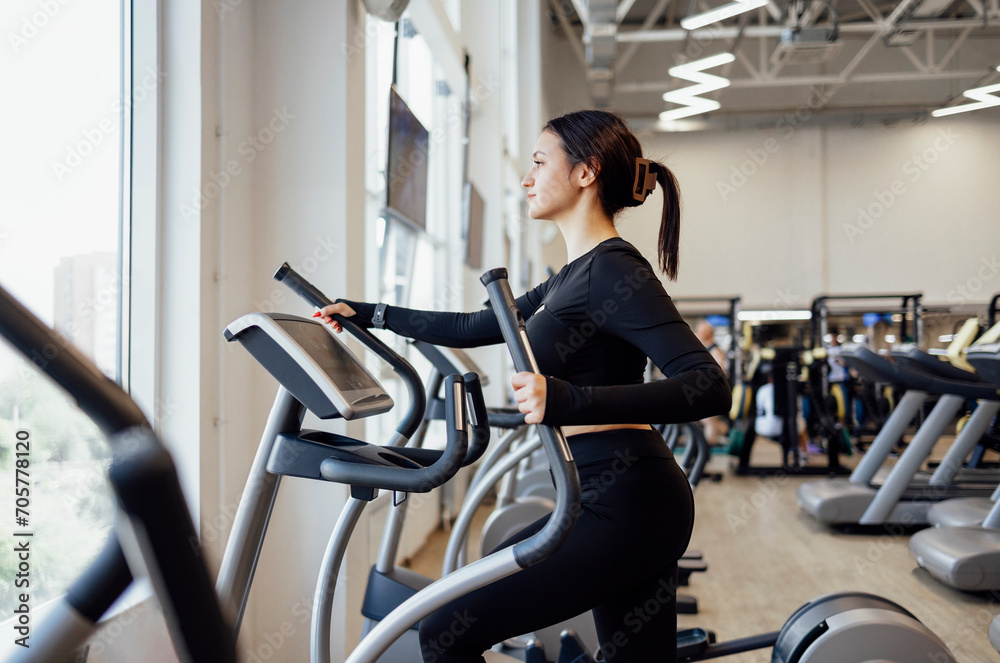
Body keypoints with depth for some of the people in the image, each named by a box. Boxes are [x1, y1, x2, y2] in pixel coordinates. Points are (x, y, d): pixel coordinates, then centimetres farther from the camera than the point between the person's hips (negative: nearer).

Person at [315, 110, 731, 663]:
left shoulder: (613, 270, -13)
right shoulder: (575, 275, 17)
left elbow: (710, 387, -24)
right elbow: (474, 328, 27)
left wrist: (570, 400, -35)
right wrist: (367, 313, 30)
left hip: (625, 503, -10)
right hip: (618, 498, 10)